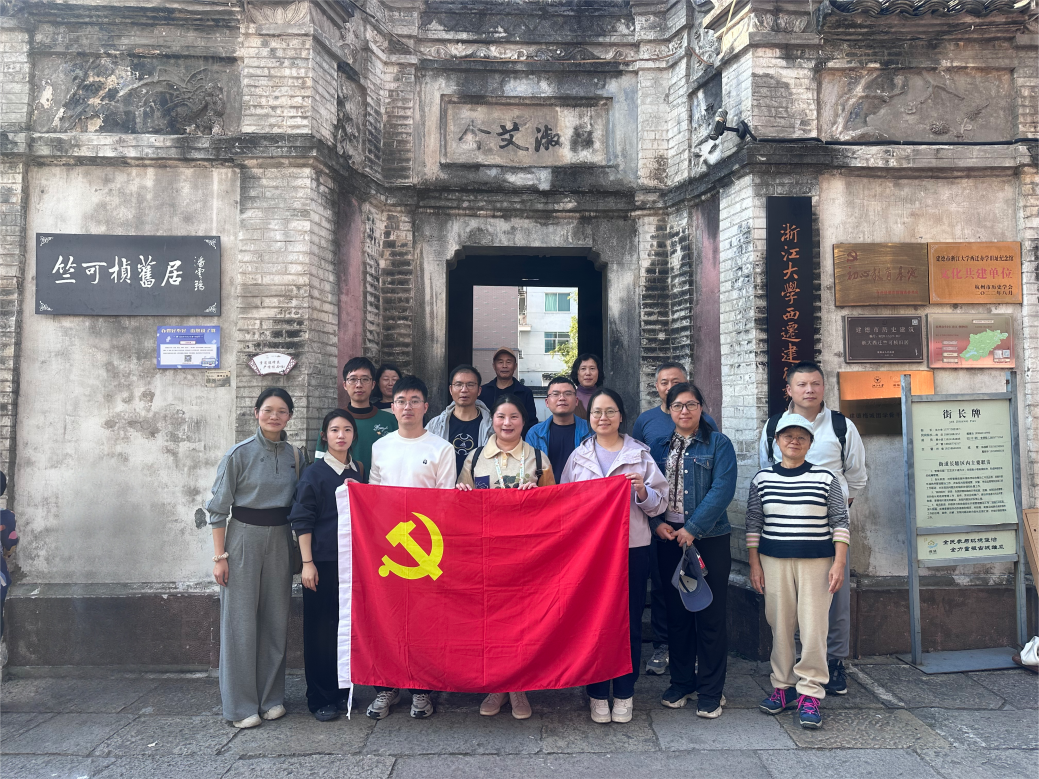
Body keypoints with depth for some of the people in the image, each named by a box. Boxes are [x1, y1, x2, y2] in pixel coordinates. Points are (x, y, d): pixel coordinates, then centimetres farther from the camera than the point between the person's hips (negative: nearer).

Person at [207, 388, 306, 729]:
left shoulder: (297, 456, 6)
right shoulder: (239, 454, -6)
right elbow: (218, 508, -4)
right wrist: (219, 556, -8)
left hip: (280, 541, 4)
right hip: (244, 538, -4)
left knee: (276, 620, 9)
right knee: (241, 621, 0)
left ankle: (271, 698, 23)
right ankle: (241, 704, 13)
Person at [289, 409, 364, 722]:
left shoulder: (358, 471, 10)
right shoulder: (314, 473, -5)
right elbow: (302, 521, -6)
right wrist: (307, 563, -11)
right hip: (323, 562, -4)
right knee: (321, 629, 3)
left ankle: (344, 691, 23)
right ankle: (320, 698, 15)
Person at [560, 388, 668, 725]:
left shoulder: (640, 454, 7)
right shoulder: (578, 456, 11)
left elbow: (660, 503, 5)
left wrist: (643, 491, -14)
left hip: (632, 548, -1)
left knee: (629, 621, 4)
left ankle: (624, 694, 20)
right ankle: (598, 695, 18)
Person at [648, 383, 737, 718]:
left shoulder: (718, 444, -1)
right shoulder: (659, 447, 11)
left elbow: (722, 490, -12)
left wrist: (692, 528, -18)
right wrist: (657, 522, -10)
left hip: (709, 539, -3)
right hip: (669, 540, 4)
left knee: (709, 616, 2)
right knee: (676, 613, 11)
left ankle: (710, 691, 15)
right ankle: (681, 682, 26)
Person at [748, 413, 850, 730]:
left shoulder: (826, 478, 1)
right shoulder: (762, 479, 5)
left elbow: (840, 523, 2)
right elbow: (753, 525, 7)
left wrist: (839, 563, -5)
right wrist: (754, 564, 4)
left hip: (817, 561, -1)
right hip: (774, 561, 2)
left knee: (814, 627, -3)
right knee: (779, 625, 7)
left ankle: (810, 694, 7)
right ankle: (782, 686, 20)